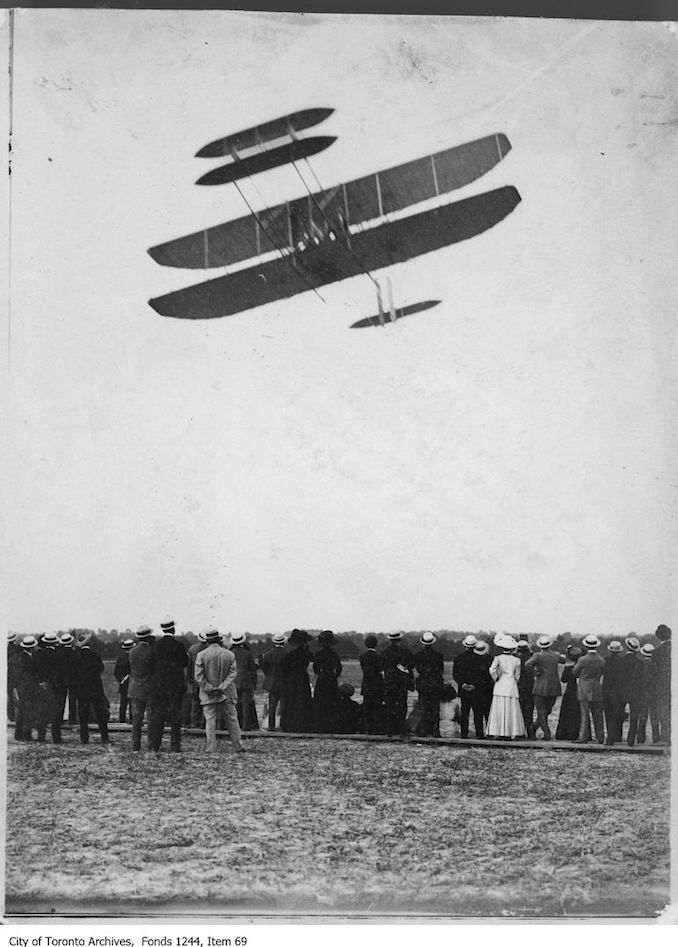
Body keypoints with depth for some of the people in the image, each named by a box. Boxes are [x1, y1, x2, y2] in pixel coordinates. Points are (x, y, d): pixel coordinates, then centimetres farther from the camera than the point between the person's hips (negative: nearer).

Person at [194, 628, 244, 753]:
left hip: (208, 695, -1)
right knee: (232, 720, 11)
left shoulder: (201, 655, -5)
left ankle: (211, 750, -1)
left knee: (210, 721, 1)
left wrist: (209, 689, -6)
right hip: (227, 695, 2)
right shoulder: (230, 654, 0)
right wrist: (222, 687, -9)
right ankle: (239, 746, 16)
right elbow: (233, 673, -5)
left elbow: (198, 677, -9)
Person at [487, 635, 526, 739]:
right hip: (512, 687, 1)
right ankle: (511, 733, 1)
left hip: (500, 687, -1)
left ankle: (500, 734, -3)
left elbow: (492, 669, -17)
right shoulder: (516, 660, 4)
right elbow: (517, 676, 7)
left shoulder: (498, 658, -2)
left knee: (500, 710, 1)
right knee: (512, 710, 4)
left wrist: (496, 679, -1)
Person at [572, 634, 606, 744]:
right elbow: (602, 673, 11)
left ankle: (583, 737, -3)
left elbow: (574, 673, -1)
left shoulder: (582, 660, -12)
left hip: (585, 691, -3)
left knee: (585, 714, -1)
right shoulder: (602, 661, -1)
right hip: (597, 691, 3)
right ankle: (600, 737, 14)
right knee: (597, 715, 10)